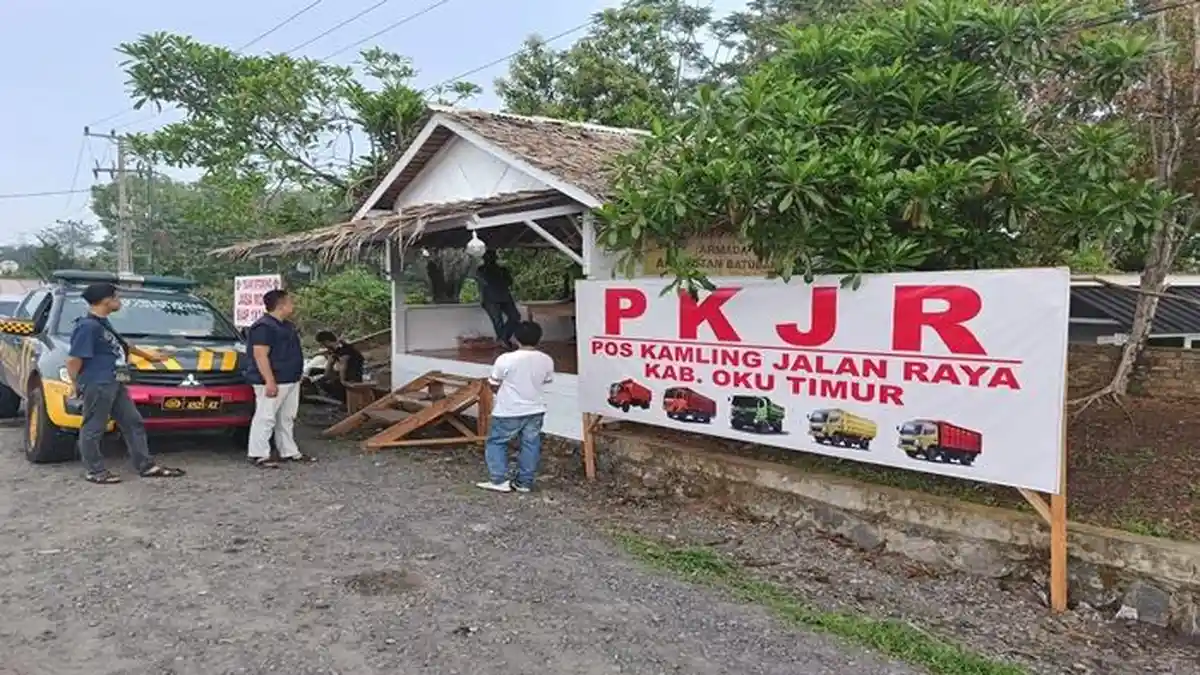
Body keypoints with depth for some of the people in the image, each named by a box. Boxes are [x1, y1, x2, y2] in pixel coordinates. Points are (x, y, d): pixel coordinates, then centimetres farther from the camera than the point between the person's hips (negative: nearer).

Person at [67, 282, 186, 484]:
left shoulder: (102, 324, 17)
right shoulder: (87, 326, -15)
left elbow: (121, 345, 33)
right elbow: (73, 360, -17)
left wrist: (145, 354, 44)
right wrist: (76, 385, -8)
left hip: (115, 384, 10)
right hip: (97, 384, -10)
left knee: (133, 422, 11)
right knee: (93, 428, 1)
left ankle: (146, 465, 16)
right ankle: (94, 471, 11)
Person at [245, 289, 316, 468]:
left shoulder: (287, 326, 16)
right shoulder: (263, 327, -16)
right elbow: (260, 355, -22)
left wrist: (299, 375, 24)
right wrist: (269, 381, -25)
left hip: (291, 381, 10)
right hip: (273, 382, -10)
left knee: (287, 419, 15)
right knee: (265, 418, -6)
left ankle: (289, 452, 22)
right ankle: (258, 455, -1)